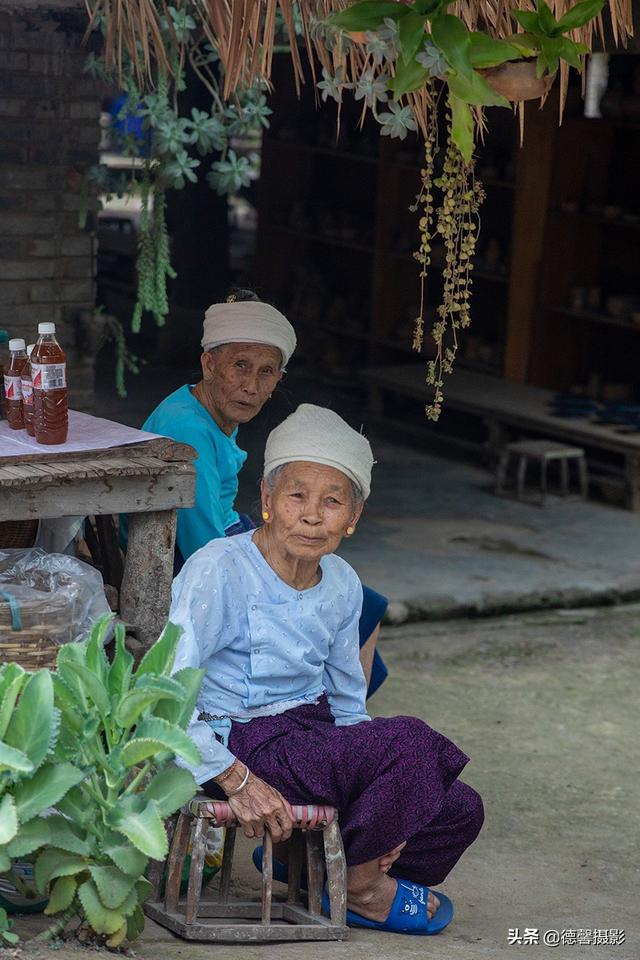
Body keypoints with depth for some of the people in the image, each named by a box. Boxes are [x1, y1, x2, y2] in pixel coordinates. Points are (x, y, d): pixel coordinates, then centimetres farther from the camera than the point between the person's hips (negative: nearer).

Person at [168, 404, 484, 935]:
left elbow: (347, 701, 15)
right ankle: (359, 886, -2)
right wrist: (237, 780, -26)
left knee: (460, 811, -3)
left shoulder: (342, 585, 6)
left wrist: (385, 808, 3)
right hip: (243, 744, -8)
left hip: (315, 738, 8)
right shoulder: (219, 571, -16)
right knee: (407, 738, -24)